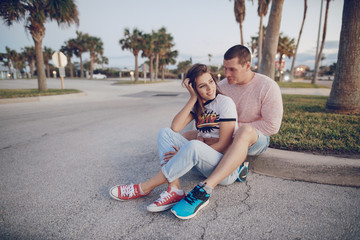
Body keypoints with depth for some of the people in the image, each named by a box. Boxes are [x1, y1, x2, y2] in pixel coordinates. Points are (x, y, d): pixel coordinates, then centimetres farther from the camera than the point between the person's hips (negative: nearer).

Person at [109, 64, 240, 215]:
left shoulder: (225, 102, -8)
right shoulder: (198, 105, 10)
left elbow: (224, 145, -15)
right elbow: (175, 127, -6)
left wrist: (185, 154, -18)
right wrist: (193, 98, -10)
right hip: (205, 163, 6)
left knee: (193, 146, -37)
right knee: (165, 133, -6)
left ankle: (144, 188, -21)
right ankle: (174, 190, -22)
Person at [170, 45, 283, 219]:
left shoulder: (268, 87, -11)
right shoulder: (223, 85, 1)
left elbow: (272, 125, -15)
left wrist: (237, 126, -14)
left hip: (257, 140, -5)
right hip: (226, 137, 6)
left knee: (245, 131, -43)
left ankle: (205, 189, -52)